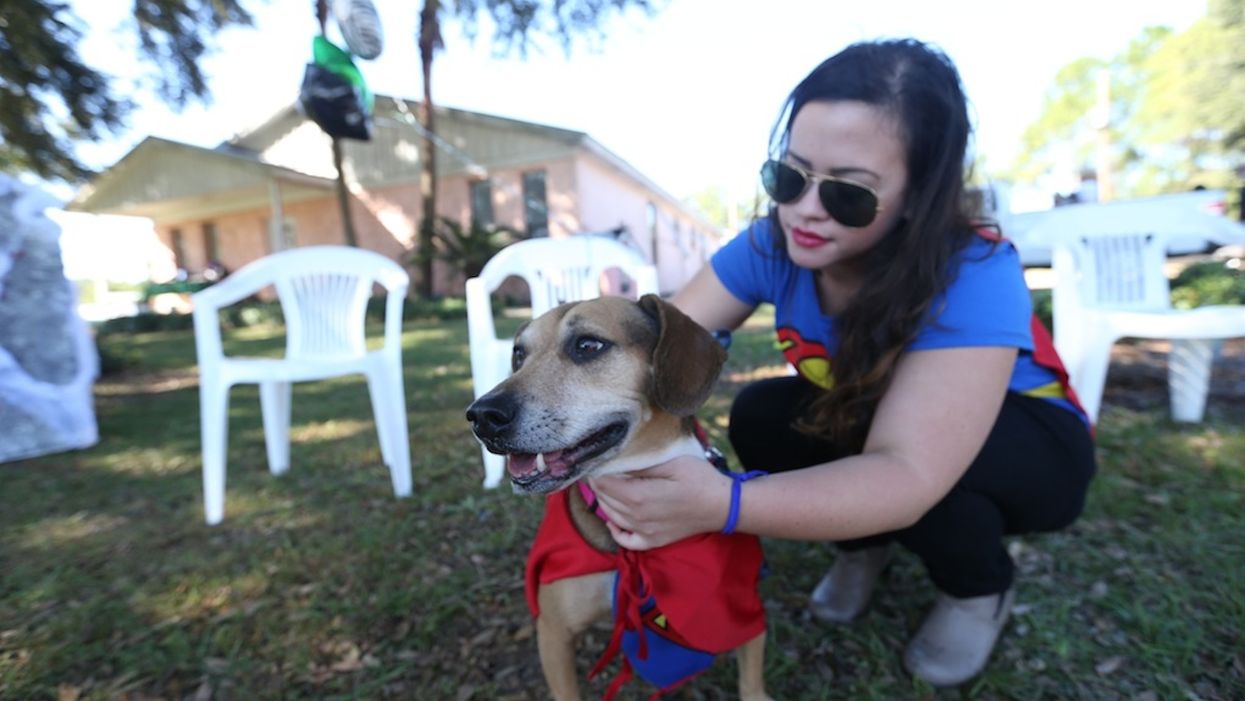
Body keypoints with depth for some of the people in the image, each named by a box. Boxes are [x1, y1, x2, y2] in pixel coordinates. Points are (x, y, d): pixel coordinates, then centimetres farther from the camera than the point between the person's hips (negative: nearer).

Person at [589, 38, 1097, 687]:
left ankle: (980, 587, 1)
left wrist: (720, 504, -58)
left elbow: (906, 473, -44)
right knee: (760, 415, -23)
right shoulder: (773, 245, -21)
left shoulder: (973, 277, -35)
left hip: (1025, 446, -3)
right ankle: (864, 544, 6)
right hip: (860, 425, 4)